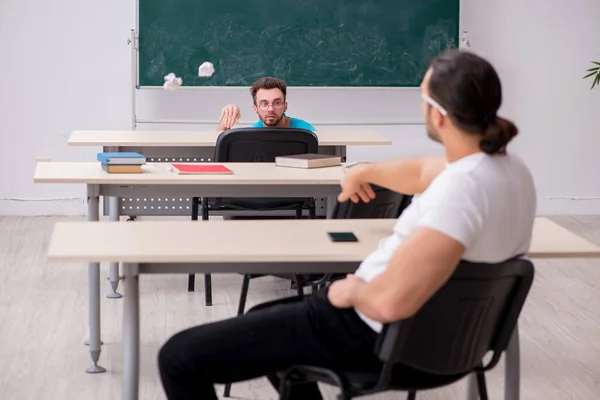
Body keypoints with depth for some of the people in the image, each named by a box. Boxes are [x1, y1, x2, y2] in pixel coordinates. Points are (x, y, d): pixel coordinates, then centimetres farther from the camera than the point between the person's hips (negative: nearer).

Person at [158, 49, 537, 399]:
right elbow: (422, 173, 22)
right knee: (264, 317, 35)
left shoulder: (463, 188, -32)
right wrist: (366, 170, 39)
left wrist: (353, 288, -19)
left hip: (380, 335, -10)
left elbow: (391, 300, -41)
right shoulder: (506, 164, 0)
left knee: (179, 356, -5)